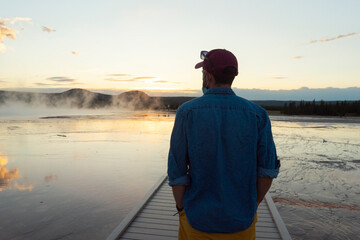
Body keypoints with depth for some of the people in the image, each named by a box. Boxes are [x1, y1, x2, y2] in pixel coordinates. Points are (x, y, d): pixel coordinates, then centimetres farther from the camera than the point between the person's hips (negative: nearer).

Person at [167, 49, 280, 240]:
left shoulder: (187, 112, -13)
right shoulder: (257, 114, -8)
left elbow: (176, 171, -12)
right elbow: (268, 169, -8)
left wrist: (181, 210, 3)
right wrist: (253, 205, 7)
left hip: (198, 220, -1)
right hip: (240, 221, 2)